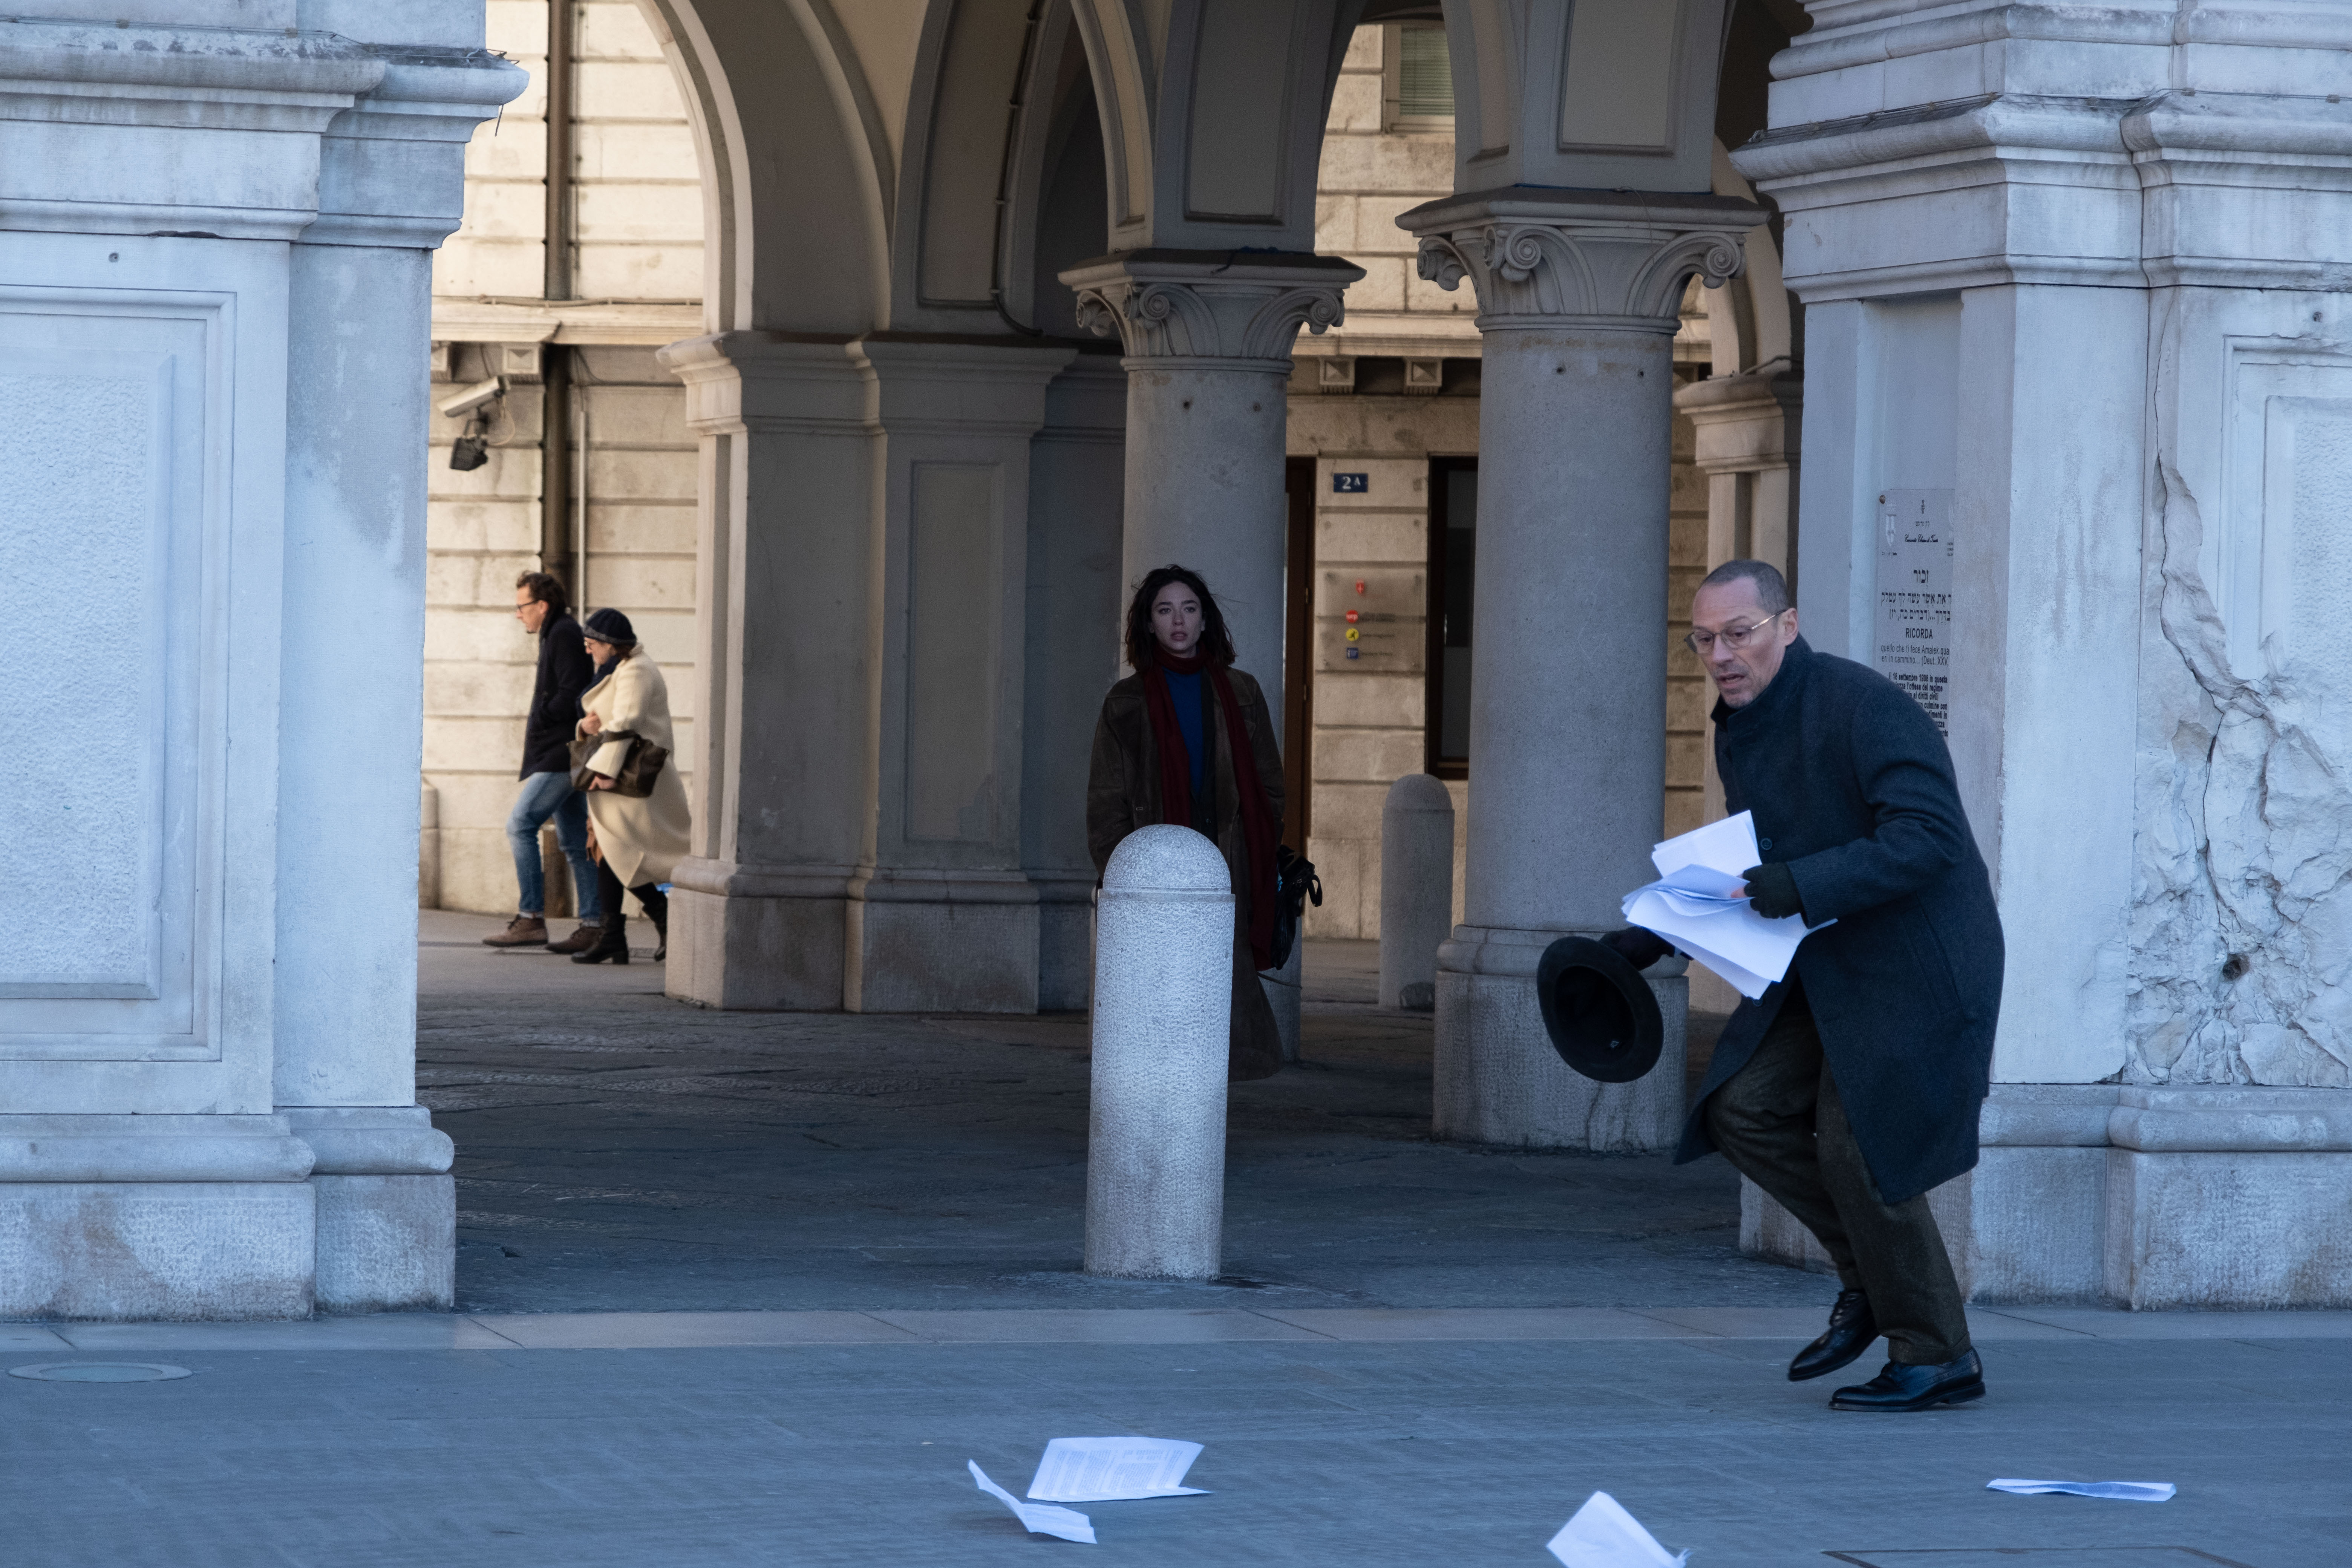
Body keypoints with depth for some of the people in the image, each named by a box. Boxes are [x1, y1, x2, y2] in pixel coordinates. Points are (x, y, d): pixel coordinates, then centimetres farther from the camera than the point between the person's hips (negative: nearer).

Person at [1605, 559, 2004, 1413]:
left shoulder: (1863, 706, -20)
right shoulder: (1738, 730, 7)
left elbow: (1929, 837, -29)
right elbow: (1754, 864, 20)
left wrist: (1802, 885, -36)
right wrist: (1644, 941, 11)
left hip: (1916, 967, -9)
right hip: (1828, 966, 9)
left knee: (1860, 1148, -10)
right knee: (1744, 1109, -3)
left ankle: (1938, 1358, 6)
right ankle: (1869, 1278, 14)